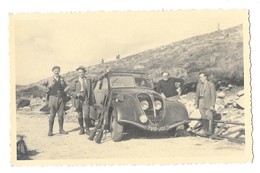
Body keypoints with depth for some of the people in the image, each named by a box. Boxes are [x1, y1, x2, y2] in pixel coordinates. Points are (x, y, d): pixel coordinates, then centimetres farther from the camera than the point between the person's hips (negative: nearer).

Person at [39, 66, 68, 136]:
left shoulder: (62, 79, 11)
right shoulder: (49, 80, 3)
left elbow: (66, 88, 20)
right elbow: (41, 85, -3)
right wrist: (47, 90, -14)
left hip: (61, 99, 3)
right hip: (53, 98, -2)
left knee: (61, 115, 4)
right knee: (52, 115, -4)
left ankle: (61, 130, 13)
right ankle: (50, 131, 2)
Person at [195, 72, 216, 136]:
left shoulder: (211, 84, -9)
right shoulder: (199, 84, 7)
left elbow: (213, 95, -10)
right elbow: (197, 94, 12)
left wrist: (212, 105, -15)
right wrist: (196, 103, 8)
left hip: (209, 103, -4)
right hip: (201, 103, 5)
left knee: (209, 117, -4)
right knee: (203, 117, 5)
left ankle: (209, 131, 3)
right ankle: (204, 130, 13)